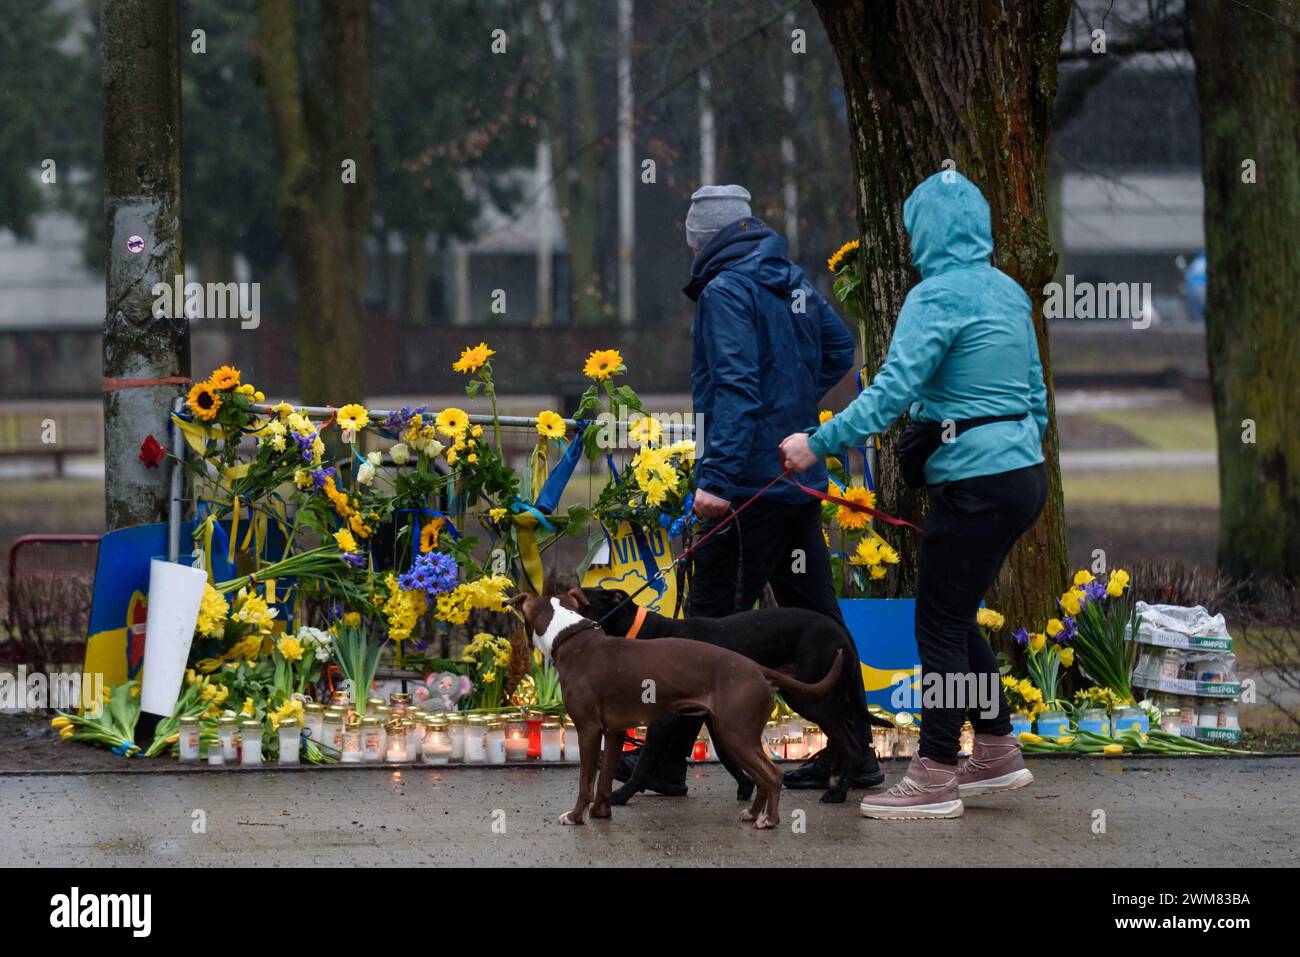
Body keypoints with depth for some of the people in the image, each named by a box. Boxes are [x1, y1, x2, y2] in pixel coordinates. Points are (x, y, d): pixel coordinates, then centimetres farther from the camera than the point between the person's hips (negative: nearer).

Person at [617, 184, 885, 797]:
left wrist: (717, 475, -25)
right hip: (800, 476, 8)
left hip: (750, 485, -8)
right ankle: (855, 753, 14)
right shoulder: (793, 283, 13)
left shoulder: (726, 291, -12)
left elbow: (736, 385, -22)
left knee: (711, 616, -5)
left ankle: (667, 759, -1)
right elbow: (839, 347, 27)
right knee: (813, 614, 12)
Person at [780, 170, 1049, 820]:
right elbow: (1036, 393, 18)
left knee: (941, 625, 0)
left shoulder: (937, 296, -14)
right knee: (953, 614, 19)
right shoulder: (1007, 292, 12)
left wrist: (819, 443, -17)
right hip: (1024, 472, 9)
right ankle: (997, 754, 23)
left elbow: (893, 390, -22)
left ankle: (934, 779, 4)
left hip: (976, 485, -9)